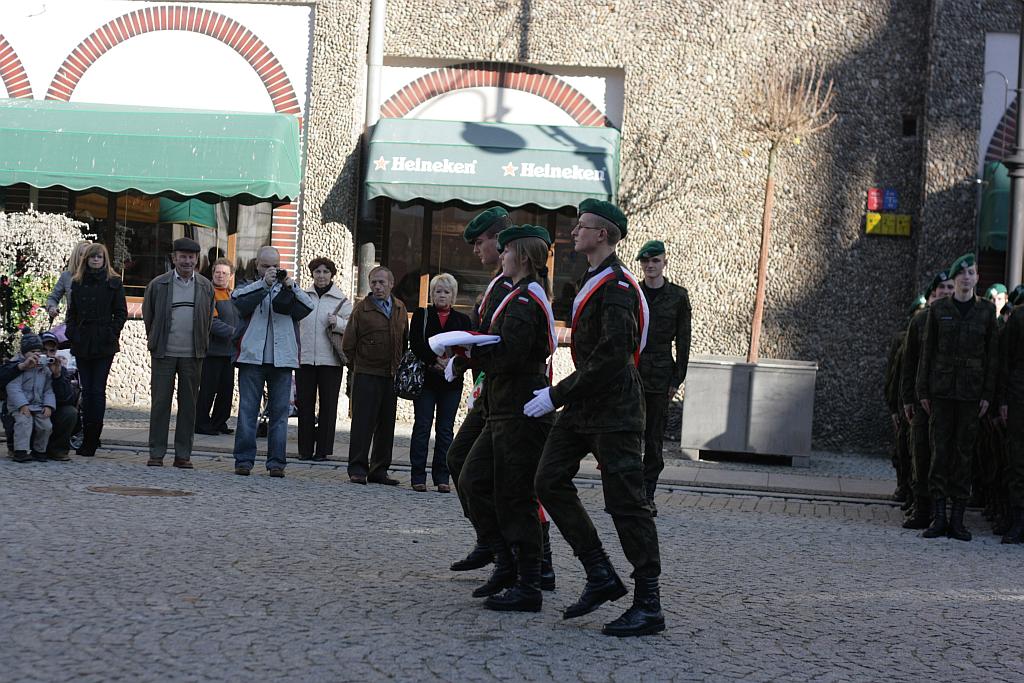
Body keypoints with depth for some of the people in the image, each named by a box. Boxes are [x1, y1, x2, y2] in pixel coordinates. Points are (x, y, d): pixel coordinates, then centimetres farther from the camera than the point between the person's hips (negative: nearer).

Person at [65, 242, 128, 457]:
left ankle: (92, 440, -4)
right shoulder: (77, 282, 13)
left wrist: (111, 334, -7)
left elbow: (121, 313, 2)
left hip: (104, 344, -4)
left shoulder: (113, 283, 2)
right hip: (82, 343, 4)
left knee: (98, 391, -5)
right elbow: (71, 312, 14)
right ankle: (87, 438, 8)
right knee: (87, 390, 5)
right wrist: (72, 334, 1)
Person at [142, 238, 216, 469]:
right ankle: (156, 453, 4)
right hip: (164, 354, -2)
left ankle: (183, 454, 9)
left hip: (192, 354, 2)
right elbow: (148, 316, 10)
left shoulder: (205, 287, 7)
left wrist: (200, 344, 12)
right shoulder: (158, 284, 1)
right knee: (160, 402, 0)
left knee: (189, 404, 4)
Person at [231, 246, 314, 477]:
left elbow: (307, 307, -2)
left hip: (282, 360, 2)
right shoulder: (249, 287, 10)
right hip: (252, 357, -2)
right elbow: (238, 300, -12)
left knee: (279, 411, 2)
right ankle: (244, 460, 2)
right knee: (247, 409, -2)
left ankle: (276, 461, 5)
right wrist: (264, 283, -18)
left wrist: (291, 287, -16)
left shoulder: (289, 289, 15)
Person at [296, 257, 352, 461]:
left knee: (328, 405, 1)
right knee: (305, 404, 4)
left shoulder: (342, 300, 3)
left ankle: (323, 449, 7)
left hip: (330, 360, -2)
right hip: (304, 358, 2)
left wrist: (337, 322, -19)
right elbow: (293, 325, 17)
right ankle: (305, 449, 10)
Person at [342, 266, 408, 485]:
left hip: (392, 376, 5)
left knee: (386, 424, 8)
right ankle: (357, 469, -1)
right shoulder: (362, 309, -5)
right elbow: (348, 344, 0)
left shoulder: (400, 308, 9)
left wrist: (400, 366, 13)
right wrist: (357, 365, 5)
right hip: (366, 375, -5)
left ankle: (379, 470, 15)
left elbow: (405, 340, 18)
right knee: (363, 423, -5)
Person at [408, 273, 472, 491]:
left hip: (451, 381, 1)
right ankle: (418, 476, 0)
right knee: (422, 426, -2)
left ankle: (442, 477, 5)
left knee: (446, 428, 2)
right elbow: (415, 344, -5)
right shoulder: (421, 315, 8)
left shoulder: (463, 320, 12)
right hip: (426, 378, -1)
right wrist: (436, 359, -17)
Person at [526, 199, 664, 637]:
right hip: (584, 407, 10)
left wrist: (557, 395, -19)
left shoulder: (617, 287, -16)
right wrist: (561, 395, 18)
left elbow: (611, 358, -23)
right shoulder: (593, 280, 17)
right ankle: (601, 576, 9)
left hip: (615, 411, -10)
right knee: (550, 482, 2)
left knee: (626, 502, -6)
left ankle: (649, 606, 2)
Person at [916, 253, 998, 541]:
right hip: (941, 388, 0)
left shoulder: (986, 310, 5)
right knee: (939, 451, -2)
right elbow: (926, 351, 6)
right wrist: (923, 390, 1)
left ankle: (957, 519, 5)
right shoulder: (938, 309, 5)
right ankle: (938, 517, 1)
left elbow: (992, 354, 5)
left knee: (964, 453, 1)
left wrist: (988, 394, -1)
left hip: (971, 390, 0)